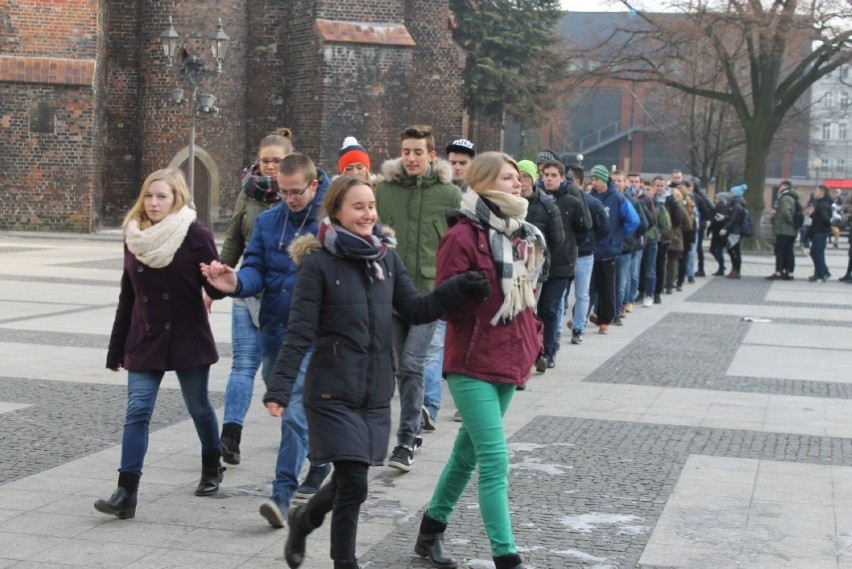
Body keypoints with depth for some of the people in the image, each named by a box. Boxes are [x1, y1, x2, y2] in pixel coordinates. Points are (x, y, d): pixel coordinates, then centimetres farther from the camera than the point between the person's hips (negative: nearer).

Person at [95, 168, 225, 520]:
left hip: (188, 339, -3)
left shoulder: (196, 236, -9)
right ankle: (126, 493, -9)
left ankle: (212, 469, 36)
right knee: (137, 411, -6)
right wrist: (116, 349, 13)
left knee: (198, 407, 12)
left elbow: (215, 289, -8)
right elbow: (127, 299, 11)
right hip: (144, 341, 3)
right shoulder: (134, 238, 4)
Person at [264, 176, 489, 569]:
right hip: (333, 393, -5)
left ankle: (302, 519, 42)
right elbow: (299, 332, -12)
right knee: (353, 485, -6)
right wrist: (279, 388, -18)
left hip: (376, 393, 5)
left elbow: (416, 310, 6)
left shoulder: (387, 257, 7)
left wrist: (460, 288, -8)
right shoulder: (318, 262, -9)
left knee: (347, 481, 13)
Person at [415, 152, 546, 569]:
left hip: (509, 361, 8)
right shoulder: (463, 235, -13)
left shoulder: (520, 234, 12)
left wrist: (532, 340, 13)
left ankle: (431, 531, 32)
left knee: (469, 451, 17)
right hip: (472, 364, -8)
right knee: (495, 460, -10)